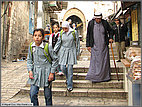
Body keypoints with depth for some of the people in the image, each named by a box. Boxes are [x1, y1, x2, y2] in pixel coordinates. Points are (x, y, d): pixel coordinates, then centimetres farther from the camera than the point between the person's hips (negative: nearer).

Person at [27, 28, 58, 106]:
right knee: (32, 94, -3)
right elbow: (29, 60, 12)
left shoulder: (47, 47, -12)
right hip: (36, 72, 3)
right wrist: (30, 70, 0)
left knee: (47, 94, 7)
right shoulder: (31, 47, 0)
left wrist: (52, 73, -7)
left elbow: (55, 59, -4)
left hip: (46, 72, -3)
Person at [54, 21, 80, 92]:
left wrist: (77, 52, 6)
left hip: (71, 51, -2)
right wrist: (54, 51, 3)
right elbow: (58, 43, 10)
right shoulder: (61, 34, 6)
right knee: (63, 68, -3)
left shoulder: (74, 33, -1)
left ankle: (70, 85, 5)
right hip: (63, 51, 3)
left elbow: (77, 43, 5)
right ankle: (68, 78, 29)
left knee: (70, 68, -6)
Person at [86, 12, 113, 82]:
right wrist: (88, 45, 0)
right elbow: (88, 35, 3)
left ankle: (105, 76, 16)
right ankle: (94, 77, 3)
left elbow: (110, 30, 18)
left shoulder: (105, 23, 2)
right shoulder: (91, 23, -1)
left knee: (105, 61, 5)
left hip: (104, 46, 2)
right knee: (95, 61, -3)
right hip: (95, 46, -1)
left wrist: (110, 38, 1)